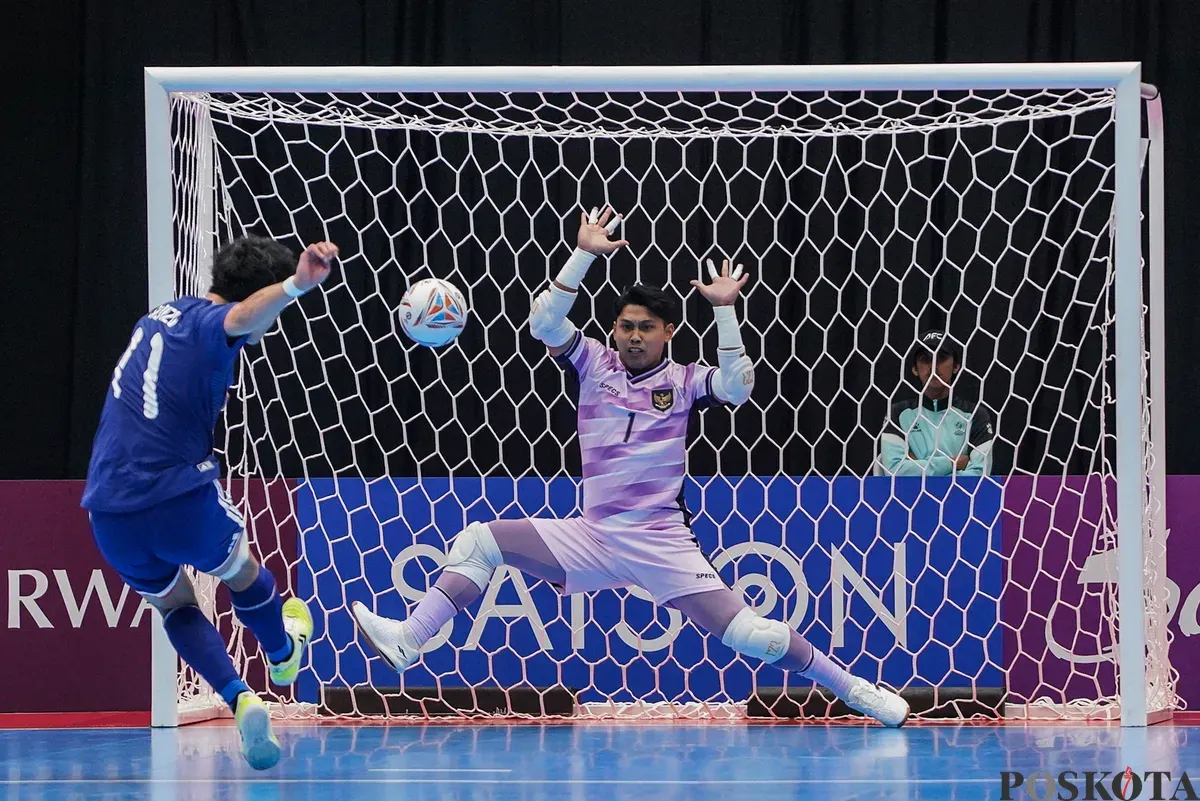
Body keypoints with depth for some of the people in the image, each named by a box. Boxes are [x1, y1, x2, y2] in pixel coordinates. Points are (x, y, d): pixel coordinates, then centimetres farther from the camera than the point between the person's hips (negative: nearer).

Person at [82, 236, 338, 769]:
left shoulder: (158, 318, 15)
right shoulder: (207, 323, -11)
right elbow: (247, 313, -37)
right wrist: (295, 285, -57)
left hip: (109, 512, 6)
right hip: (180, 500, -6)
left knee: (173, 603, 27)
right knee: (241, 570, 26)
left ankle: (239, 698, 6)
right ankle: (283, 655, 53)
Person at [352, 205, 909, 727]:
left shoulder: (683, 381, 0)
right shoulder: (595, 365, 6)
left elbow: (737, 388, -18)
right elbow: (544, 323, -7)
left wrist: (724, 310, -21)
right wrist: (584, 255, -13)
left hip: (662, 542, -4)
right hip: (594, 537, 4)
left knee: (747, 633, -14)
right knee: (478, 542, -5)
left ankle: (853, 688, -1)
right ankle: (407, 642, -10)